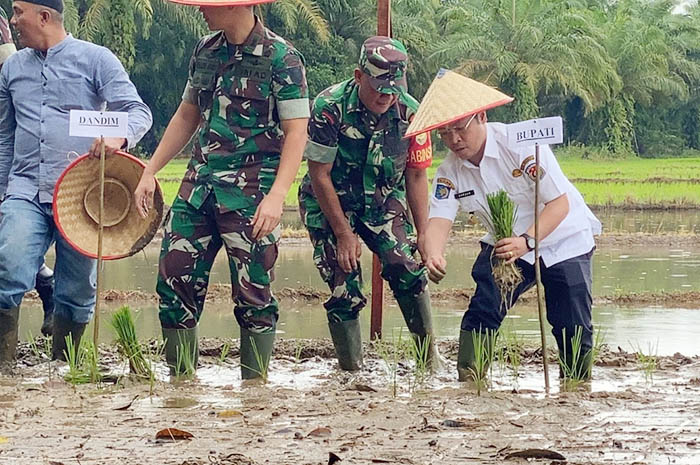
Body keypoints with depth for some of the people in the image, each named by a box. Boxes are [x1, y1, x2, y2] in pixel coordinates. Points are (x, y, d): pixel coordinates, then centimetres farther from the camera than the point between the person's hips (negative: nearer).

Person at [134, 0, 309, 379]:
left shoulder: (280, 58, -8)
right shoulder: (206, 51, 12)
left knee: (252, 291, -3)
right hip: (199, 183, 7)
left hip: (250, 191, -6)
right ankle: (180, 380, 12)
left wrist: (276, 196, -21)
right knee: (174, 277, 3)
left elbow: (296, 133, -11)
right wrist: (150, 172, 17)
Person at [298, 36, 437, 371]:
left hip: (382, 203, 3)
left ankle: (430, 354, -3)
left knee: (406, 269, -17)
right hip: (329, 204, -3)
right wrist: (343, 233, -15)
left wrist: (423, 233, -3)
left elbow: (415, 176, -1)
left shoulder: (410, 112, -13)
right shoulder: (329, 108, -25)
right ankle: (351, 370, 0)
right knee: (344, 288, -12)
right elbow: (320, 175, -17)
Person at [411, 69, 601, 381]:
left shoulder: (520, 144, -26)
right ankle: (467, 381, -13)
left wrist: (526, 241, -44)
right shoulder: (450, 171, -9)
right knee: (483, 309, -17)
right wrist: (433, 255, -42)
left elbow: (560, 203, -29)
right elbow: (440, 218, -18)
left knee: (572, 325, -7)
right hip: (507, 245, 4)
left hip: (563, 239, -4)